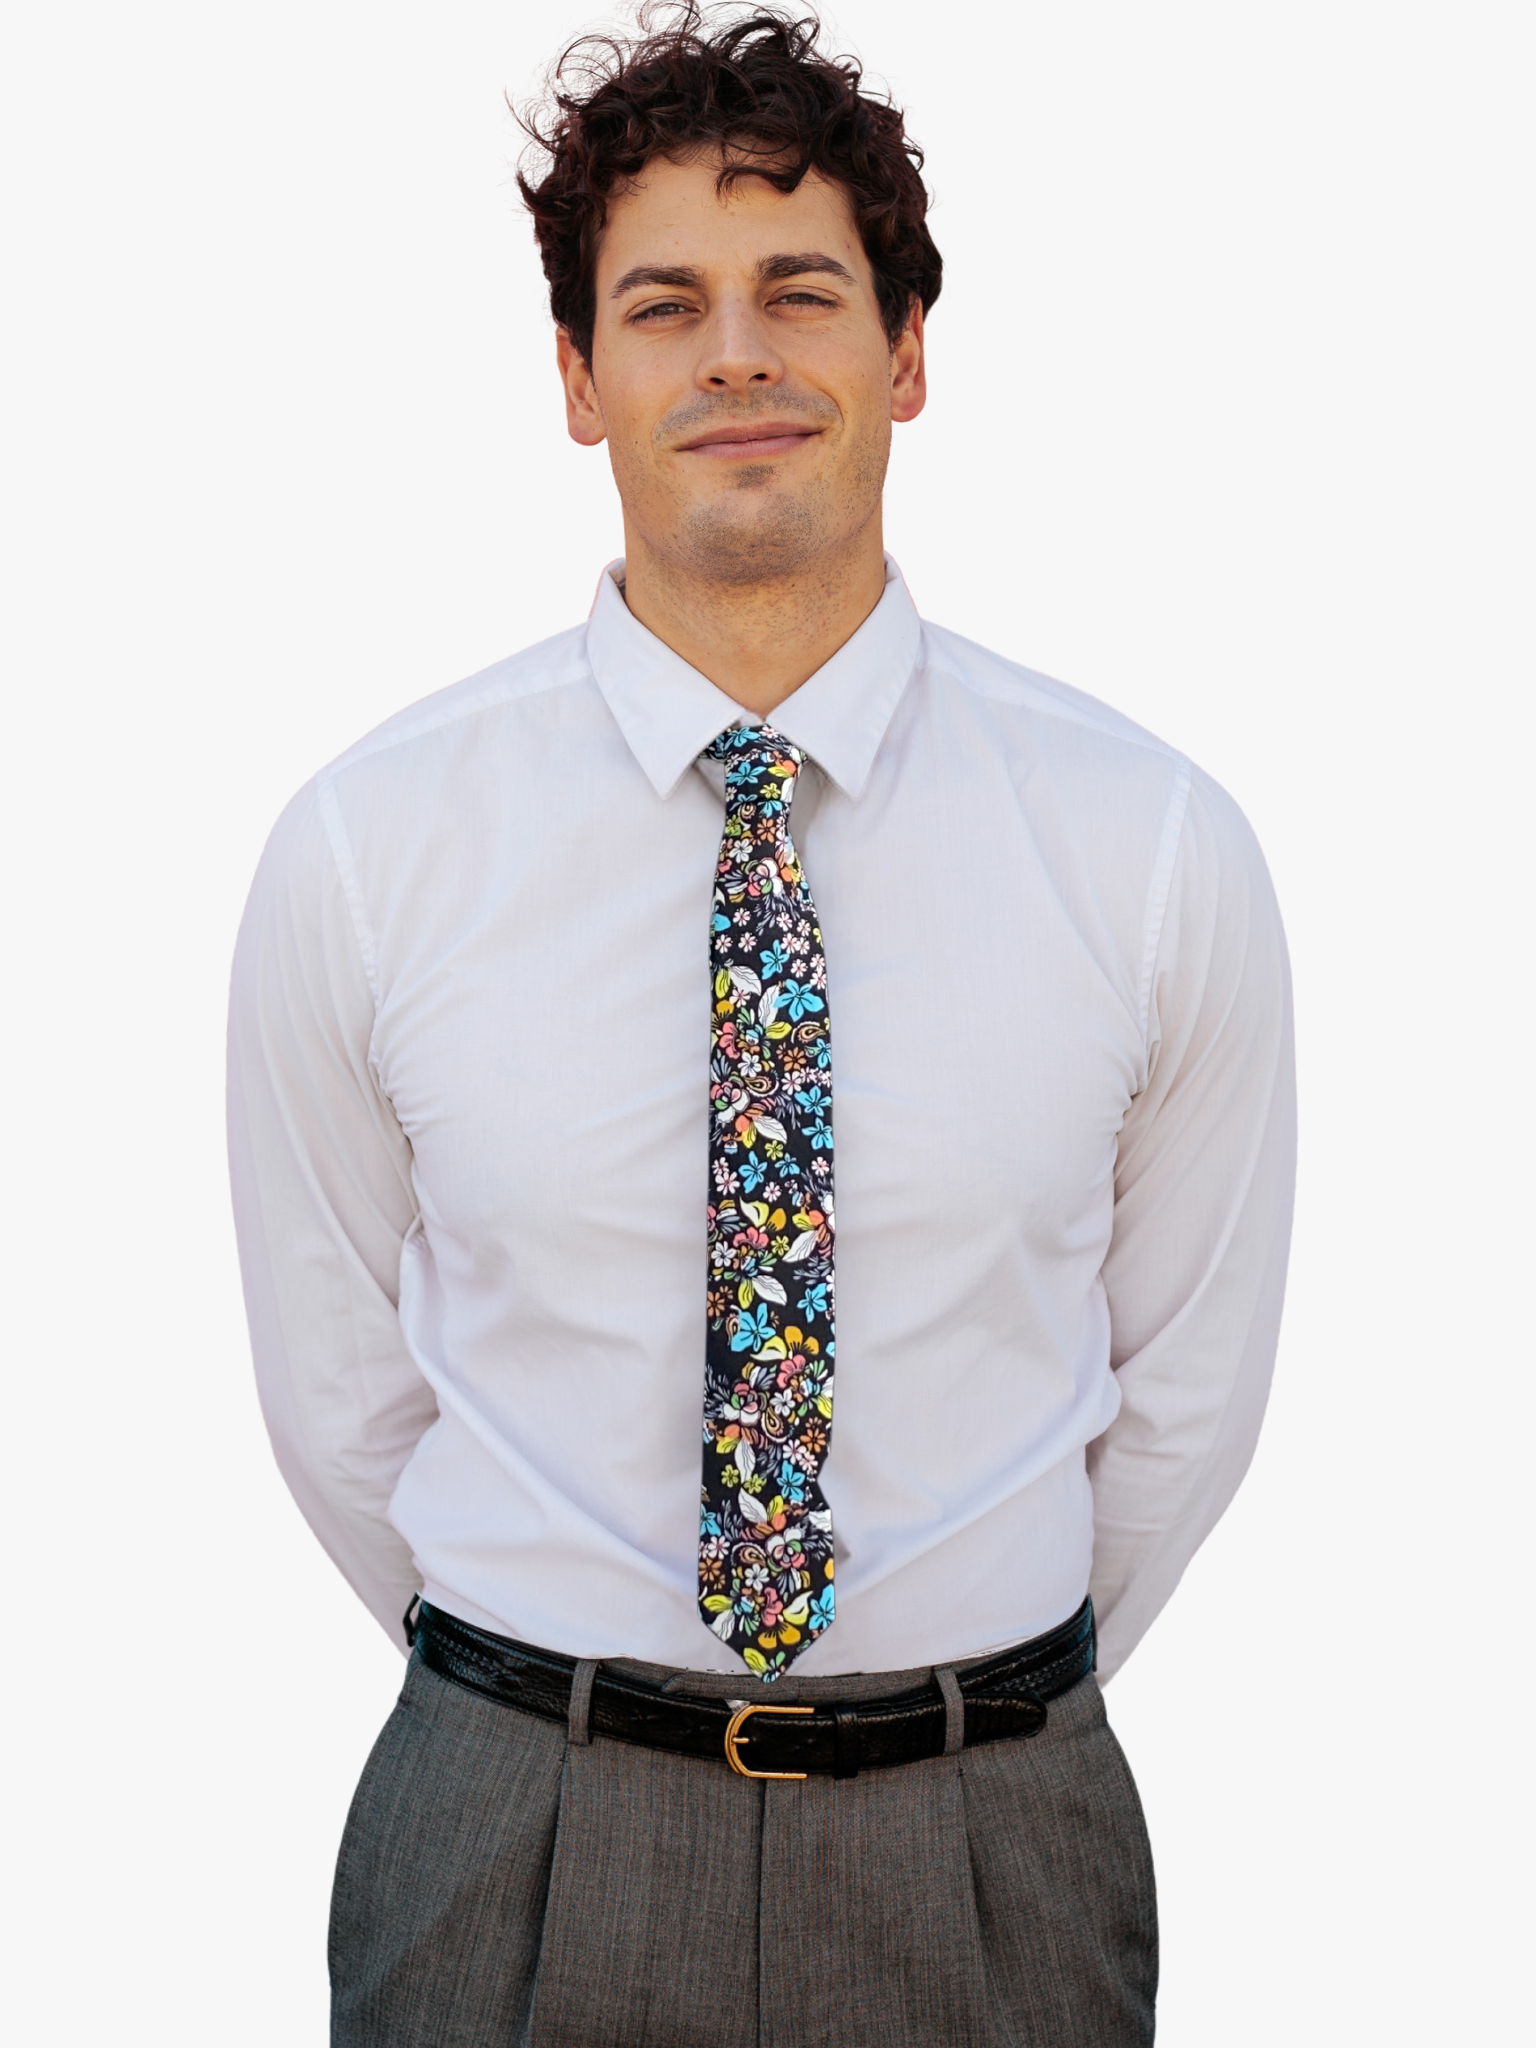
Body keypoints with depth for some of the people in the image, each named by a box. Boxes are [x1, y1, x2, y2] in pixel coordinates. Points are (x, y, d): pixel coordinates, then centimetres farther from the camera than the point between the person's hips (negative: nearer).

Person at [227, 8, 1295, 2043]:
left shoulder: (1157, 845, -9)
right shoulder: (362, 850, -9)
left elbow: (1188, 1387, 3)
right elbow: (336, 1397, 1)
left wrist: (984, 1712, 11)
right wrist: (552, 1708, 10)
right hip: (515, 1856, 0)